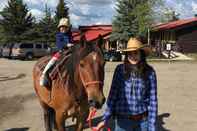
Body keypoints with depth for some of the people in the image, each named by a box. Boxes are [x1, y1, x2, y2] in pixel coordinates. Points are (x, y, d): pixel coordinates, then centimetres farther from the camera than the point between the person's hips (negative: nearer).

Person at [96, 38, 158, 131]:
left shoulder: (149, 72, -7)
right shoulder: (120, 70, -7)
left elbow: (153, 100, -4)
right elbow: (113, 95, -2)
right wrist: (105, 119, -5)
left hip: (143, 120, 1)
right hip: (122, 120, 0)